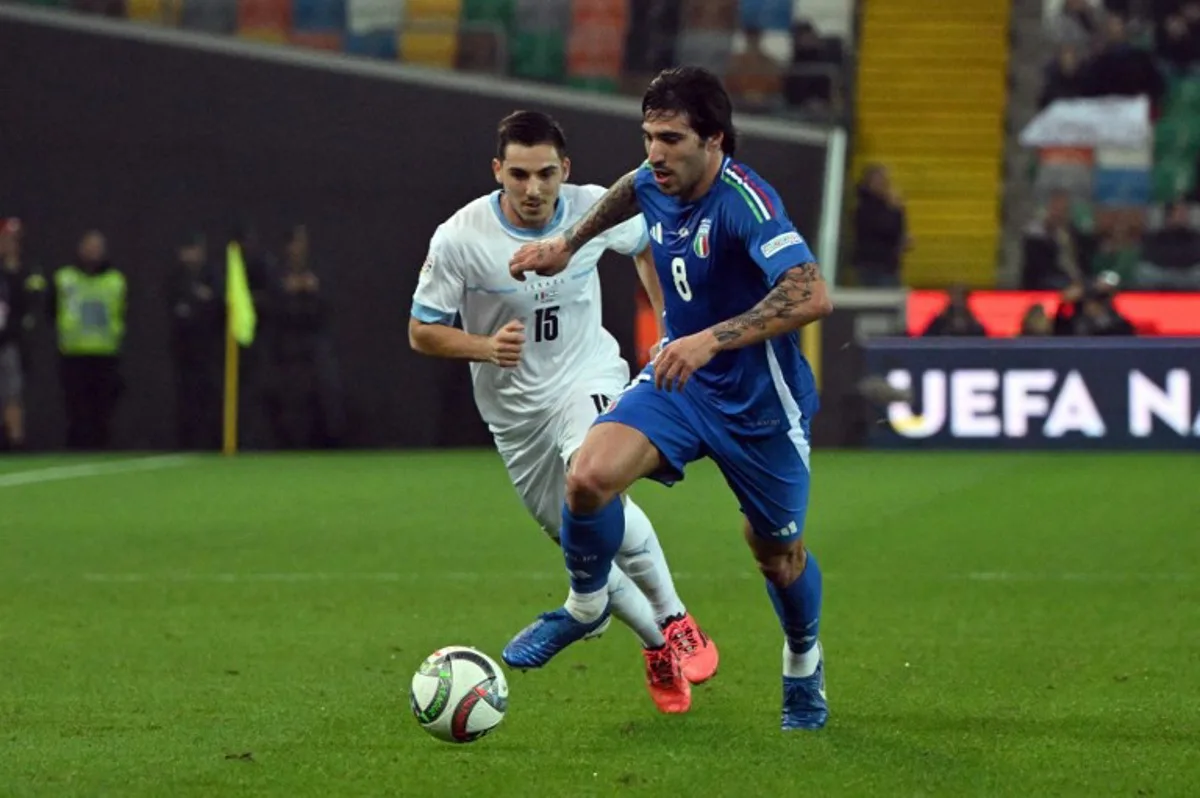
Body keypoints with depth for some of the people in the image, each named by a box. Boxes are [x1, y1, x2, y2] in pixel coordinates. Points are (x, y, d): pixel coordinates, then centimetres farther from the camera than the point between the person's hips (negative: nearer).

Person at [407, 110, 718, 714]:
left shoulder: (595, 210, -12)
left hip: (590, 379, -1)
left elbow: (645, 245, 12)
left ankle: (673, 622, -14)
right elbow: (422, 332, -9)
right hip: (515, 409, 1)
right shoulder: (459, 239, -18)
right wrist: (486, 347, -28)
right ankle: (659, 645, 29)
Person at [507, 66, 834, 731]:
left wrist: (712, 339, -48)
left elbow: (812, 296, -43)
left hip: (759, 402, -5)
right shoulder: (654, 183, -7)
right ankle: (587, 606, 8)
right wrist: (568, 244, 26)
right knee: (588, 476, -20)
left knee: (777, 553, 12)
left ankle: (804, 668, 43)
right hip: (679, 380, 5)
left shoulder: (745, 202, -29)